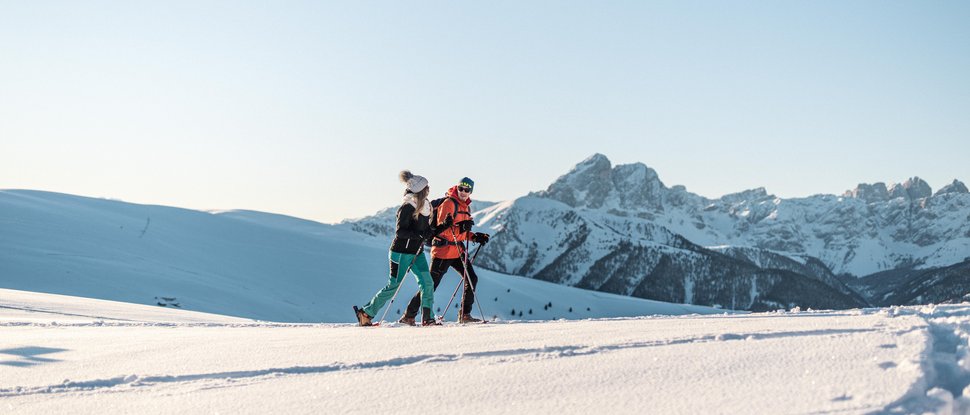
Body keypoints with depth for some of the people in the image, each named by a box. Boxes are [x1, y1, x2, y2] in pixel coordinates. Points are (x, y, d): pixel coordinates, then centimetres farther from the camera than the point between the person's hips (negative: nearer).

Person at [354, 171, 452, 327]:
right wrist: (419, 235, -34)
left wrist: (443, 226, -1)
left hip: (417, 252, 7)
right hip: (401, 252, -7)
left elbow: (427, 232, 13)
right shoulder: (407, 208, -16)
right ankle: (365, 312, 13)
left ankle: (427, 318, -6)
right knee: (393, 286, -1)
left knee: (427, 282, -8)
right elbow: (400, 232, -22)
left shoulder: (425, 207, 8)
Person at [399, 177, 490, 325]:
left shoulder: (466, 206, 15)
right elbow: (442, 230, -19)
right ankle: (409, 316, 5)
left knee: (471, 279, 0)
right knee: (431, 285, -4)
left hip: (457, 250, 8)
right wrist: (460, 228, -31)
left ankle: (464, 315, 8)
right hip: (443, 250, -8)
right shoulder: (448, 203, -12)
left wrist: (475, 237, 6)